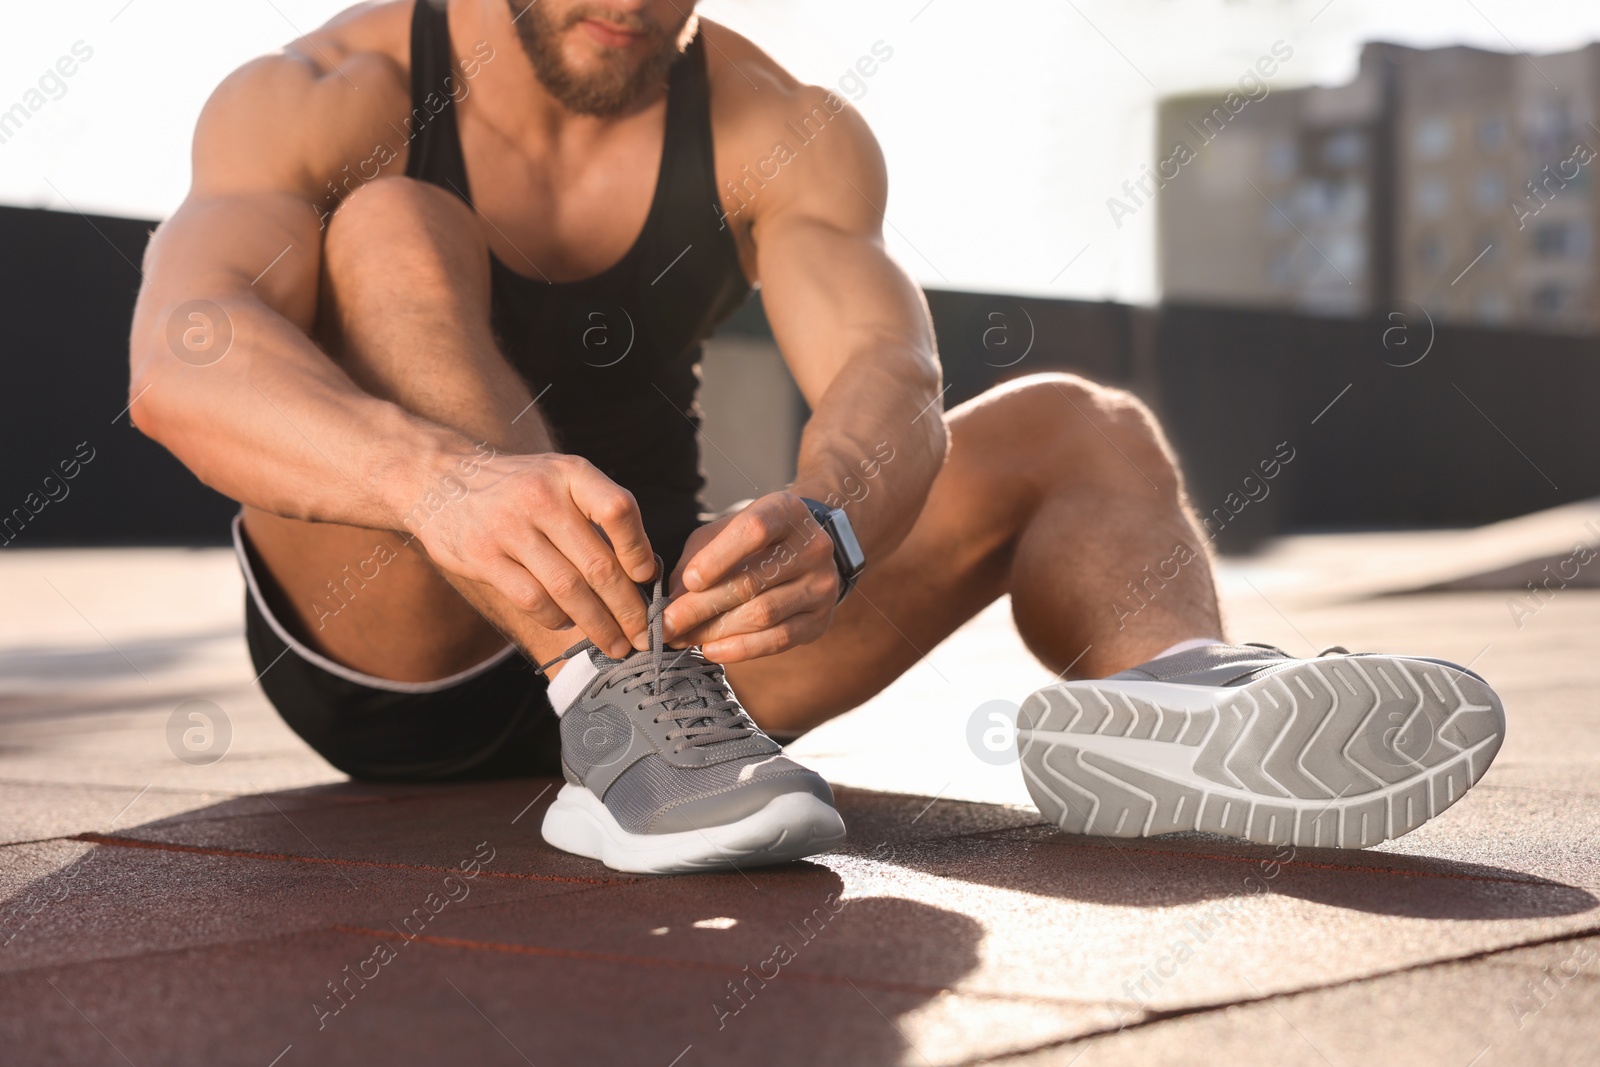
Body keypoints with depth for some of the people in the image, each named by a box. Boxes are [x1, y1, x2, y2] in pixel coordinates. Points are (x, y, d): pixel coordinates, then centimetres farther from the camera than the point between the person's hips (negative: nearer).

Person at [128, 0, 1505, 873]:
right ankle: (625, 710, -42)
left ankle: (1162, 683, -40)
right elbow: (178, 364, -32)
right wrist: (446, 477, -52)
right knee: (388, 233, -26)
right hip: (381, 652, -3)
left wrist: (825, 525, -46)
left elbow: (892, 382, -21)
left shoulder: (784, 138, -3)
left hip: (655, 614, 4)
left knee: (1073, 430, -7)